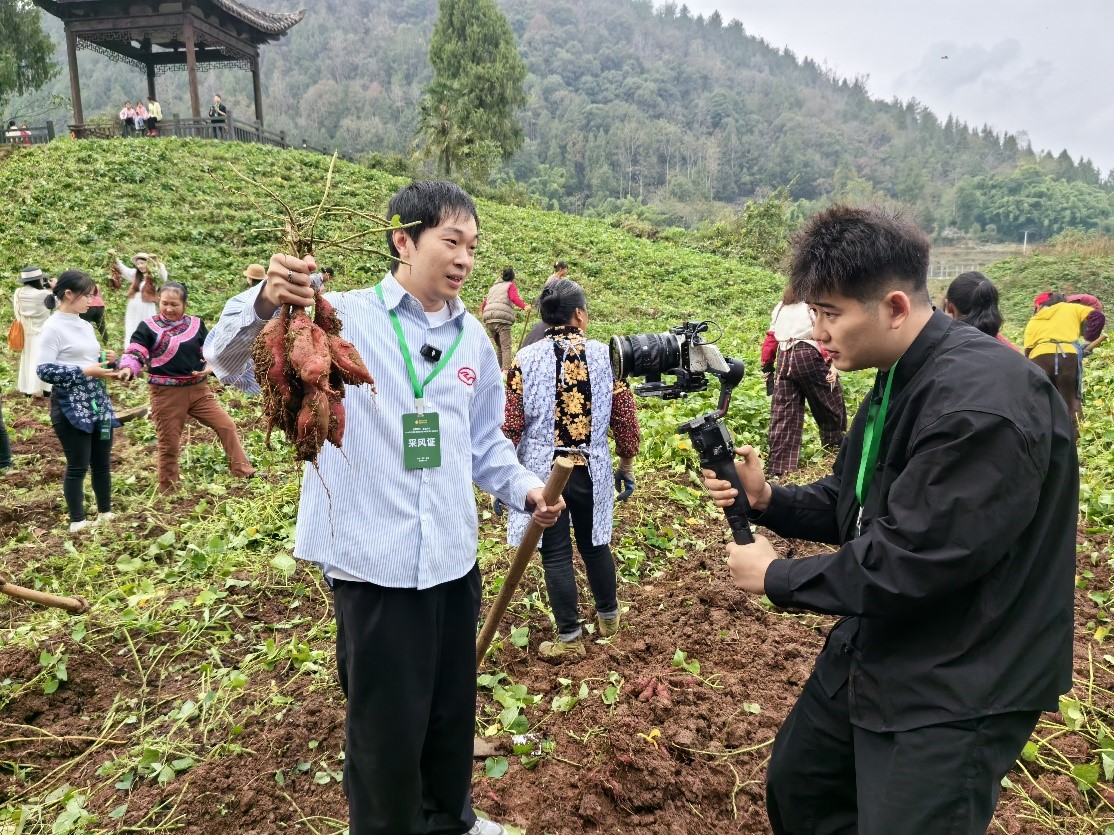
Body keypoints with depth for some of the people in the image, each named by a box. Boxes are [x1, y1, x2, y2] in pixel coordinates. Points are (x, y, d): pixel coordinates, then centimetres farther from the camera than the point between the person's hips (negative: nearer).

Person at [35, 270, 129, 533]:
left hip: (98, 401, 7)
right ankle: (77, 521, 13)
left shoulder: (85, 325, 12)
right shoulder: (53, 327, -11)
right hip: (70, 405, -7)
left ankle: (105, 512, 27)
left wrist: (104, 360, 0)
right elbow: (44, 370, -16)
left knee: (102, 461, 13)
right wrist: (85, 371, -21)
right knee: (78, 465, 0)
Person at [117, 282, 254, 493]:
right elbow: (135, 354, -12)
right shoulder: (148, 327, -5)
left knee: (226, 426, 0)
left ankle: (243, 471, 10)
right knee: (169, 444, 5)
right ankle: (168, 490, 21)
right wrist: (127, 368, -33)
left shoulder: (196, 324, 6)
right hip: (167, 394, -3)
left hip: (199, 389, 3)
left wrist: (208, 367, -7)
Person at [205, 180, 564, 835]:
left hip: (455, 559, 6)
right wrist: (264, 304, -36)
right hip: (375, 562, -5)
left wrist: (525, 489, 0)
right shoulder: (343, 318, -9)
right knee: (388, 725, 7)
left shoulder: (473, 339, 8)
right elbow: (232, 363, -16)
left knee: (454, 710, 22)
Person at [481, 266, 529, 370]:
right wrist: (524, 306, -19)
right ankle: (506, 370, -23)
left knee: (499, 346, 17)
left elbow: (485, 302, 32)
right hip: (502, 319, -6)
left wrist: (482, 311, 50)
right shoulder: (510, 286, 13)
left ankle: (500, 368, 15)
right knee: (506, 347, -11)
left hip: (488, 320, 6)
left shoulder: (494, 287, 29)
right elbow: (514, 298, -8)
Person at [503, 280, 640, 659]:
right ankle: (608, 616, 40)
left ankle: (569, 638, 18)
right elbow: (625, 420, -2)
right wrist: (627, 466, 12)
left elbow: (511, 425, -7)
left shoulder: (526, 359, -8)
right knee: (594, 543, 20)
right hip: (591, 470, 2)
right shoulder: (606, 355, -5)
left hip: (542, 470, -2)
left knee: (556, 553, 8)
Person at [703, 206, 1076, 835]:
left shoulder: (984, 405, -28)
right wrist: (766, 499, -6)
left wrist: (775, 578, -16)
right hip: (871, 654, 10)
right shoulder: (898, 379, 5)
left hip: (956, 693, -9)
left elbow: (907, 564, -29)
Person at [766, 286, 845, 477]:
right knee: (830, 405, 12)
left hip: (783, 359, 5)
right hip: (809, 355, -5)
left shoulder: (781, 306, 20)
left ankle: (778, 467, 1)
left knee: (783, 412, 4)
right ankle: (835, 445, 21)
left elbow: (772, 337, 17)